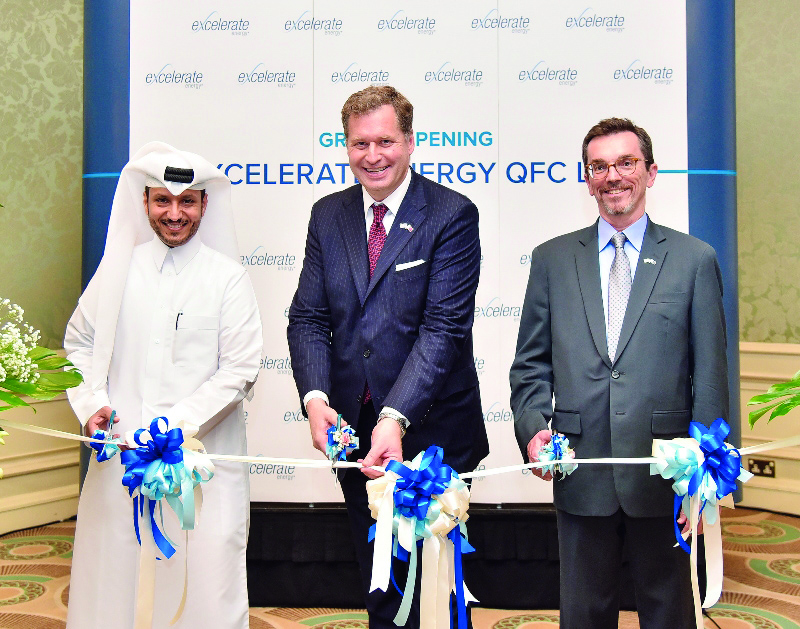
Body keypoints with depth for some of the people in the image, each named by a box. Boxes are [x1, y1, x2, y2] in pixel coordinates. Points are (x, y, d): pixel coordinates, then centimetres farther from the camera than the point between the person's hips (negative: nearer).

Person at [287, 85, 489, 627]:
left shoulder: (452, 214, -9)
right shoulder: (328, 215, 6)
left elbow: (444, 325, -17)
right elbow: (309, 317, 2)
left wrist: (396, 417, -28)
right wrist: (315, 397, -15)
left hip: (430, 433, -4)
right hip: (353, 433, 4)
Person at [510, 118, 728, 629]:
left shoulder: (694, 259, 3)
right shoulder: (552, 259, 7)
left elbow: (710, 374, 1)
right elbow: (531, 363, 8)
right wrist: (533, 426, -8)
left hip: (664, 476, -1)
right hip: (581, 473, 1)